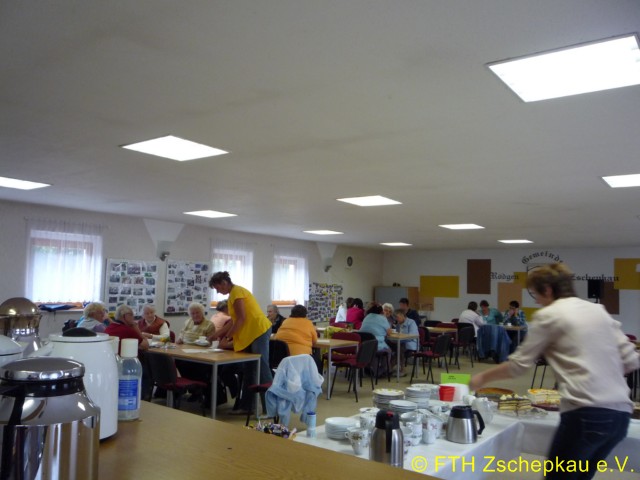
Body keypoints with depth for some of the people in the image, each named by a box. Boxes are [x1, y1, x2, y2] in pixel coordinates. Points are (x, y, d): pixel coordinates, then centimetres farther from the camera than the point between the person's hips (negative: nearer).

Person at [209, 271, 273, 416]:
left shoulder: (236, 292, -13)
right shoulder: (233, 293, 17)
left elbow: (241, 319, -18)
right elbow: (234, 320, 19)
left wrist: (227, 337, -11)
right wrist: (217, 334, 18)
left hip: (259, 331, -10)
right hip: (251, 333, 10)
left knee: (262, 369, -8)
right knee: (249, 370, 11)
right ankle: (245, 406, 17)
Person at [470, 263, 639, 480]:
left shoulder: (548, 315, -1)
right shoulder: (599, 310, 17)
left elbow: (518, 365, 2)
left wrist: (483, 377, 16)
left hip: (586, 413, -7)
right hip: (620, 412, 7)